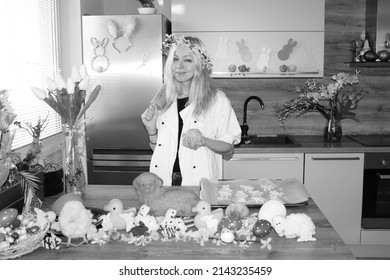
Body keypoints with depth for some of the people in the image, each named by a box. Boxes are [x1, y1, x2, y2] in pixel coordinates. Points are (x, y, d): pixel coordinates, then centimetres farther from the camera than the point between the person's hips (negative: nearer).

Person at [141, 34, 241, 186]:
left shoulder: (217, 100, 0)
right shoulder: (162, 99, 10)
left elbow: (228, 152, 3)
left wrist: (204, 141, -12)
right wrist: (151, 130, 1)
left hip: (199, 184, -2)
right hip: (163, 183, 3)